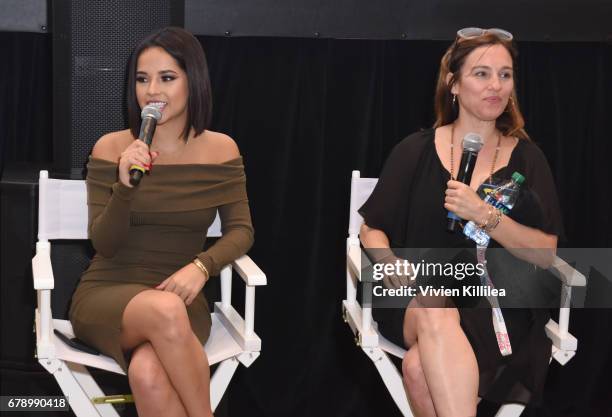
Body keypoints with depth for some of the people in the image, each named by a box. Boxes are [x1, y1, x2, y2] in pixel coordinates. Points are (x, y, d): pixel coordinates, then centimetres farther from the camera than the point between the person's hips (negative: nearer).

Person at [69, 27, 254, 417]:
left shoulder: (221, 149, 2)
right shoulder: (110, 148, -2)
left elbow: (241, 230, 1)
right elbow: (104, 245, -4)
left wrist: (201, 266, -20)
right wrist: (124, 186, -22)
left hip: (180, 298, 0)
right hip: (107, 294, 0)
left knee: (149, 374, -35)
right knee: (165, 310, -38)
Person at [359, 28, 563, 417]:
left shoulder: (527, 158, 8)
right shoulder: (416, 151, 9)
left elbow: (545, 253, 0)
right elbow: (372, 227, 12)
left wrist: (485, 215, -17)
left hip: (497, 301, -1)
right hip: (419, 295, 1)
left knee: (421, 367, -34)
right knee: (436, 315, -38)